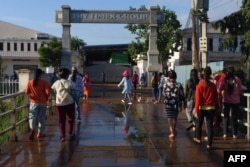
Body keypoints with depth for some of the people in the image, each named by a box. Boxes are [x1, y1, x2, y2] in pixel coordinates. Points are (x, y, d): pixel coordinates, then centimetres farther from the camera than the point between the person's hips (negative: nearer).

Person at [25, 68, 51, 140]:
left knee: (32, 116, 2)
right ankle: (40, 133, 18)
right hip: (43, 102, 0)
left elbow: (27, 92, 2)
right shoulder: (44, 82, -9)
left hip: (34, 102, 0)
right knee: (42, 118, 11)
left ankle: (32, 129, -24)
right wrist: (46, 97, 7)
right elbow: (48, 92, -14)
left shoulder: (30, 82, -4)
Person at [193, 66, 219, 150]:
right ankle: (209, 144, 5)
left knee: (199, 123, 20)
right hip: (211, 108, 2)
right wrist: (217, 107, 13)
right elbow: (216, 97, 3)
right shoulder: (213, 85, -2)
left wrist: (196, 109, -10)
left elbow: (198, 99, -13)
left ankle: (197, 138, 37)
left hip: (202, 108, -2)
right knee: (209, 126, 5)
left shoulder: (199, 86, -11)